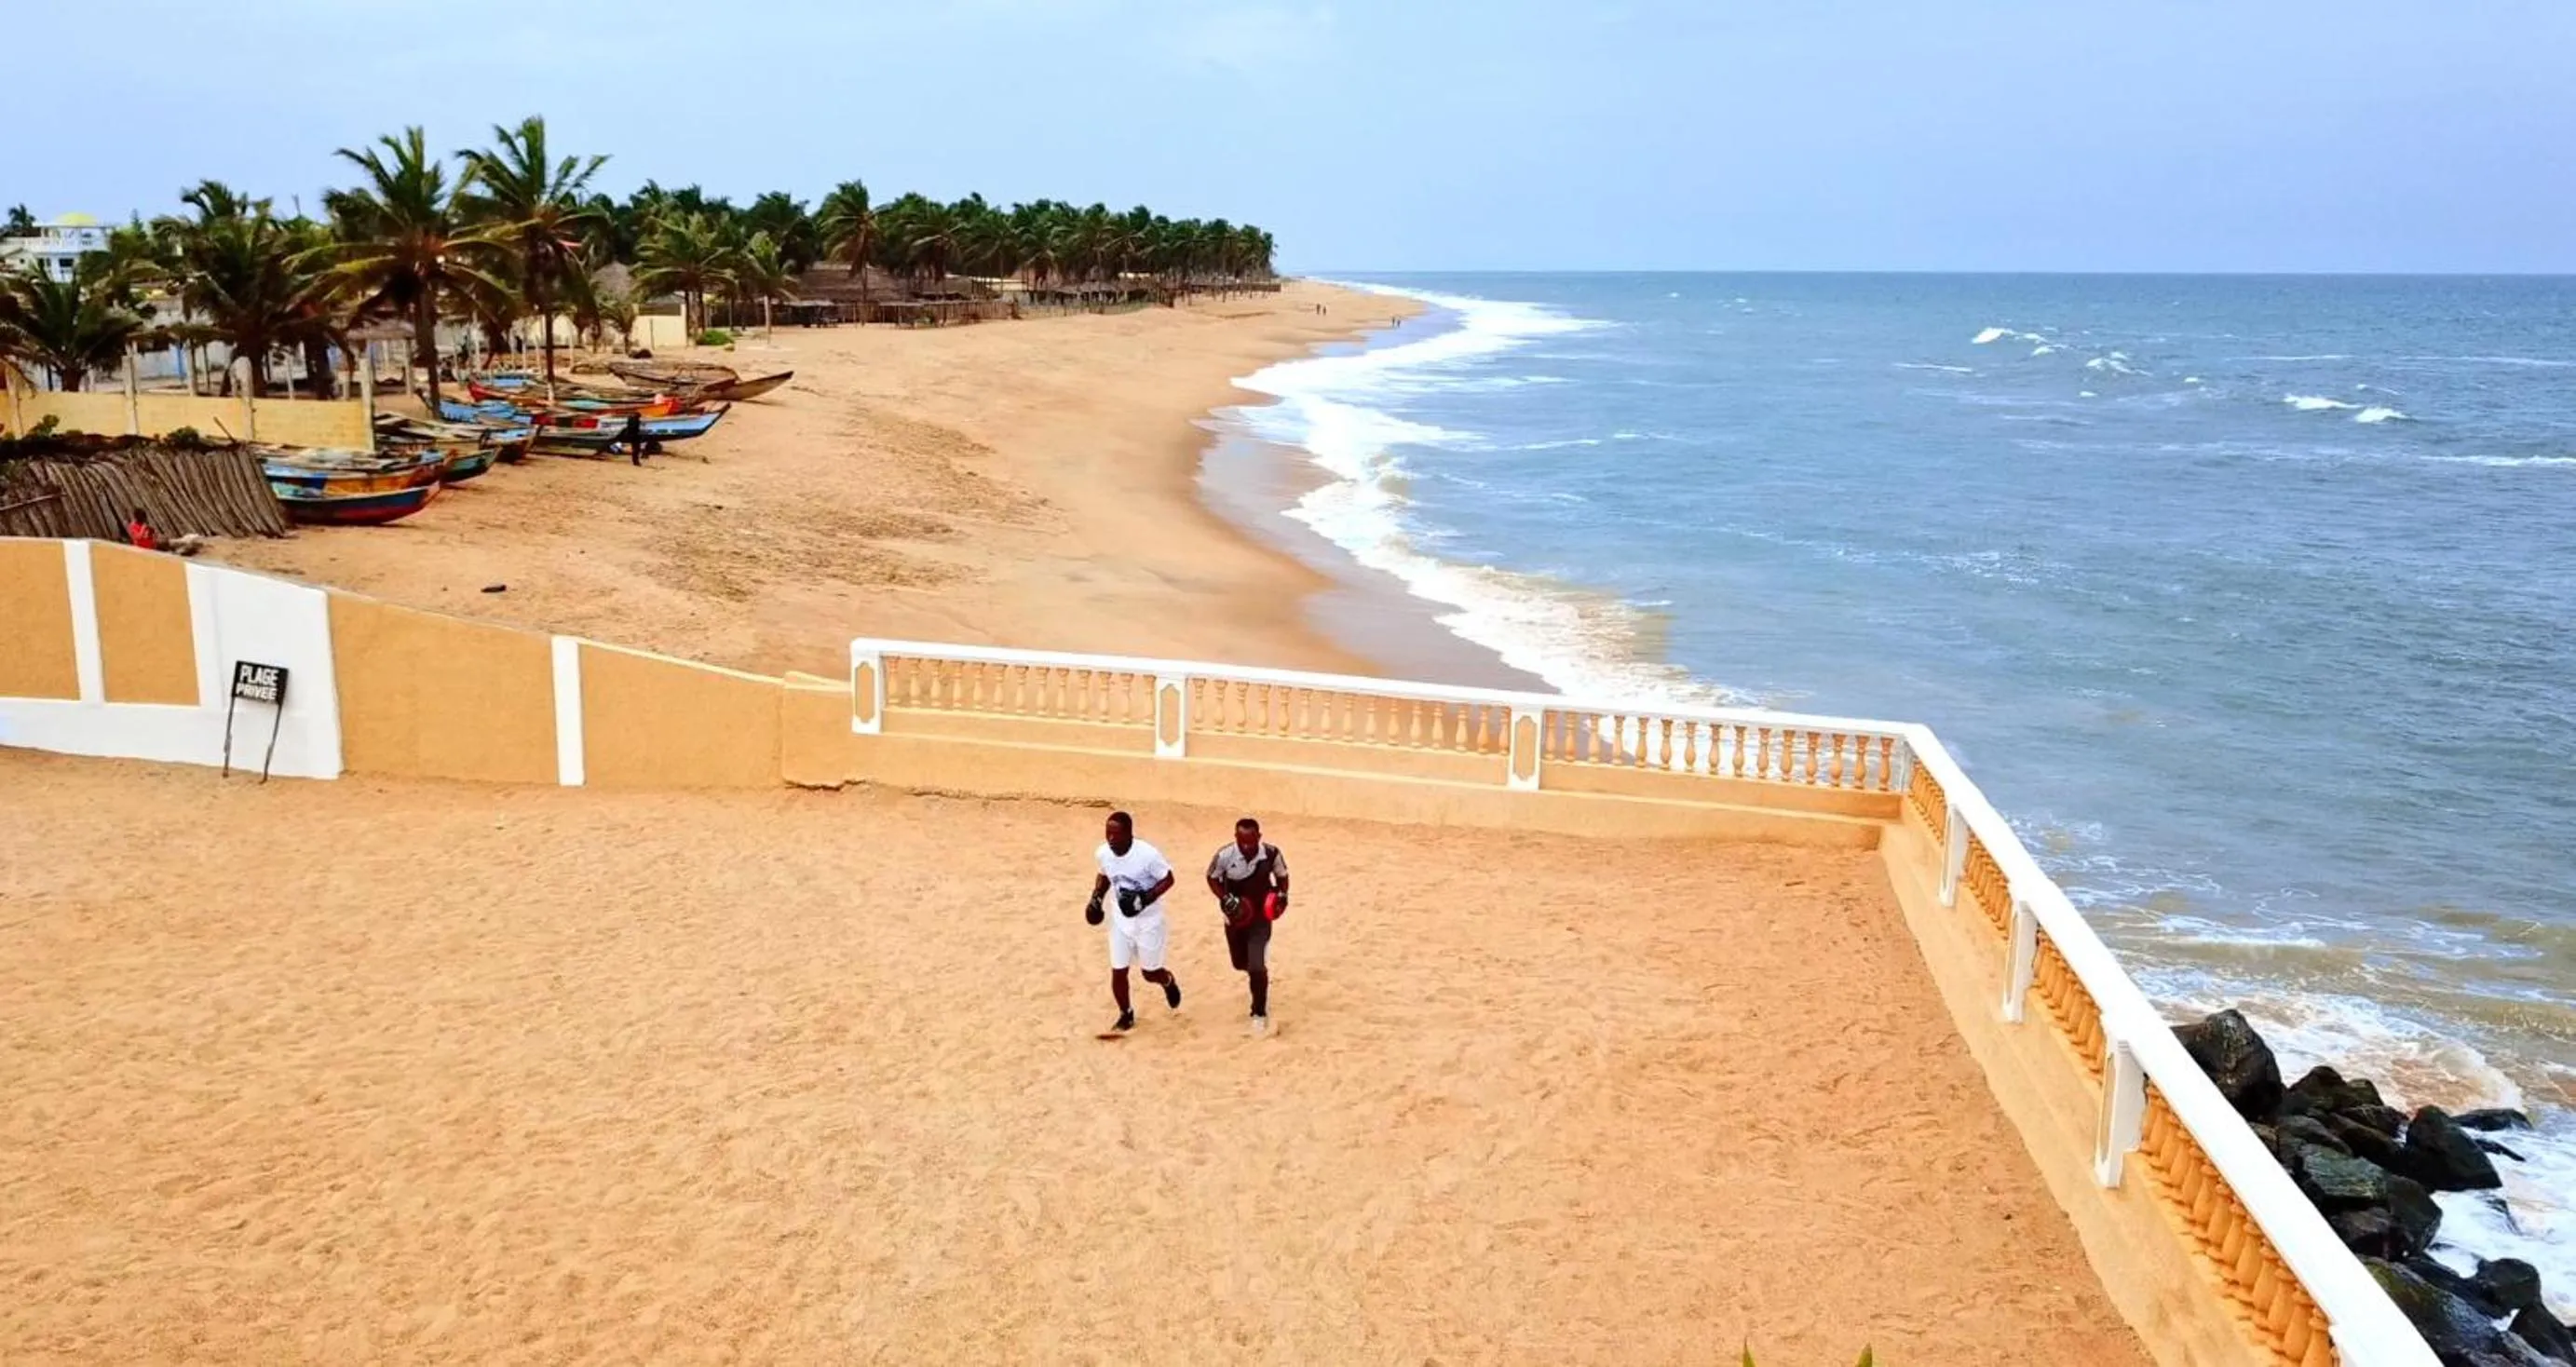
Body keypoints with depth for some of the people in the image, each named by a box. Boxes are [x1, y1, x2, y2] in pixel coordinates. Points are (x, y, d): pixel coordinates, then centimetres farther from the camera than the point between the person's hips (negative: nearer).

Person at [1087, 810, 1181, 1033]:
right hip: (1121, 920, 4)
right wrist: (1097, 897, -5)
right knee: (1117, 972, 4)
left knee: (1151, 973, 9)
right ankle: (1126, 1014, 28)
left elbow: (1167, 880, -16)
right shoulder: (1103, 853, -12)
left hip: (1148, 921, -4)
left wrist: (1145, 899, -28)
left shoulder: (1148, 854, -29)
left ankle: (1169, 982, 46)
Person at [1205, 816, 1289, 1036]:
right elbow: (1212, 877, -6)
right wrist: (1225, 899, -20)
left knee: (1257, 967, -13)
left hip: (1261, 916, -1)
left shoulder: (1271, 853, -21)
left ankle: (1259, 1012, 10)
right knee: (1240, 963, 20)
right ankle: (1255, 972, 58)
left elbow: (1282, 875, 0)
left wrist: (1282, 895, -17)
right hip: (1235, 916, 2)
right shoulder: (1225, 855, -25)